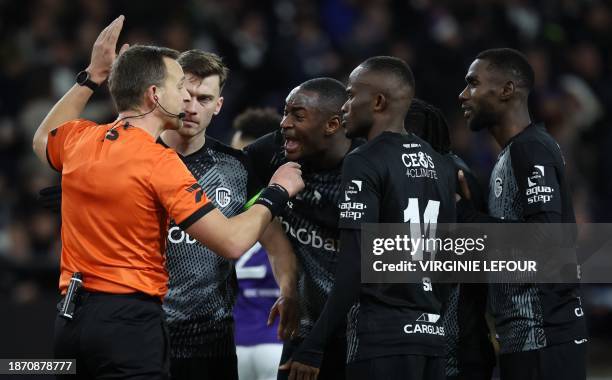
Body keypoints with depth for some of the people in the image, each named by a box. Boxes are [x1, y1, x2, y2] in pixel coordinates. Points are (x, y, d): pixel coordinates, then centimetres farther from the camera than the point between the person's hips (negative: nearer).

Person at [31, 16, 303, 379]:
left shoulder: (79, 140, 6)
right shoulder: (159, 162, -14)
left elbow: (43, 140, 35)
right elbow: (233, 241, -18)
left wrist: (92, 76, 32)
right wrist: (277, 192, -1)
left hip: (69, 319, 8)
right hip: (131, 321, -8)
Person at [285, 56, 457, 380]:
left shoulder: (365, 163, -9)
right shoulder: (440, 165, 14)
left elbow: (354, 266, -16)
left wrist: (313, 348, -15)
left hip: (382, 335, -8)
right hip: (431, 332, 8)